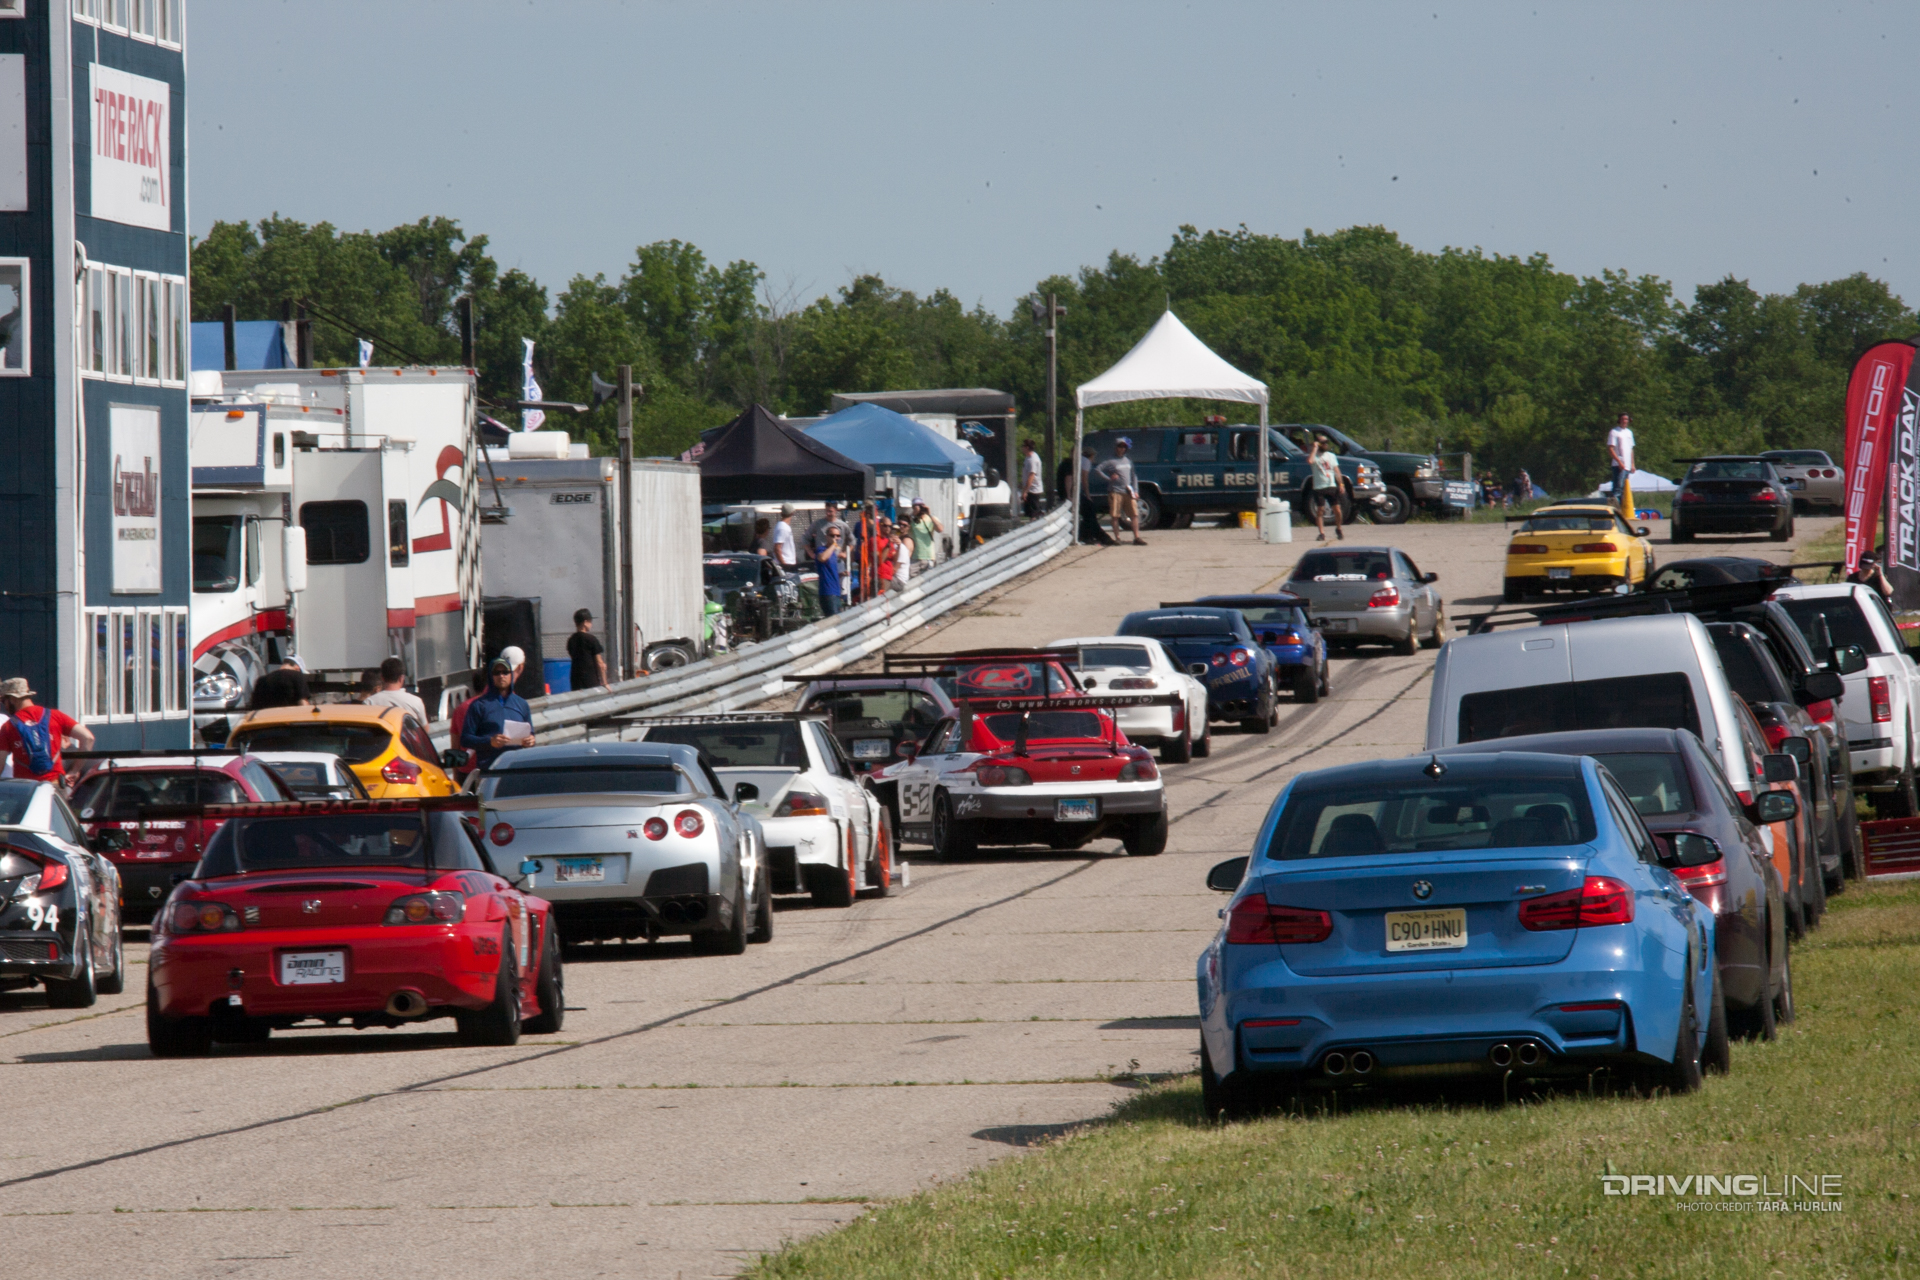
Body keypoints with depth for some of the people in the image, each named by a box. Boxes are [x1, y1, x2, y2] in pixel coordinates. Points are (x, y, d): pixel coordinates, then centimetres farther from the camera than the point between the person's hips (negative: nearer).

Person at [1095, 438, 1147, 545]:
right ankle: (1117, 537, 4)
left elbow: (1133, 476, 22)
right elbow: (1097, 470, -6)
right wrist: (1109, 478, -12)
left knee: (1135, 514, -3)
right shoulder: (1111, 462, -1)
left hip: (1128, 492, 4)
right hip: (1115, 491, -4)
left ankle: (1137, 537, -2)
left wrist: (1135, 491, 13)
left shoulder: (1128, 460, 16)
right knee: (1115, 516, -2)